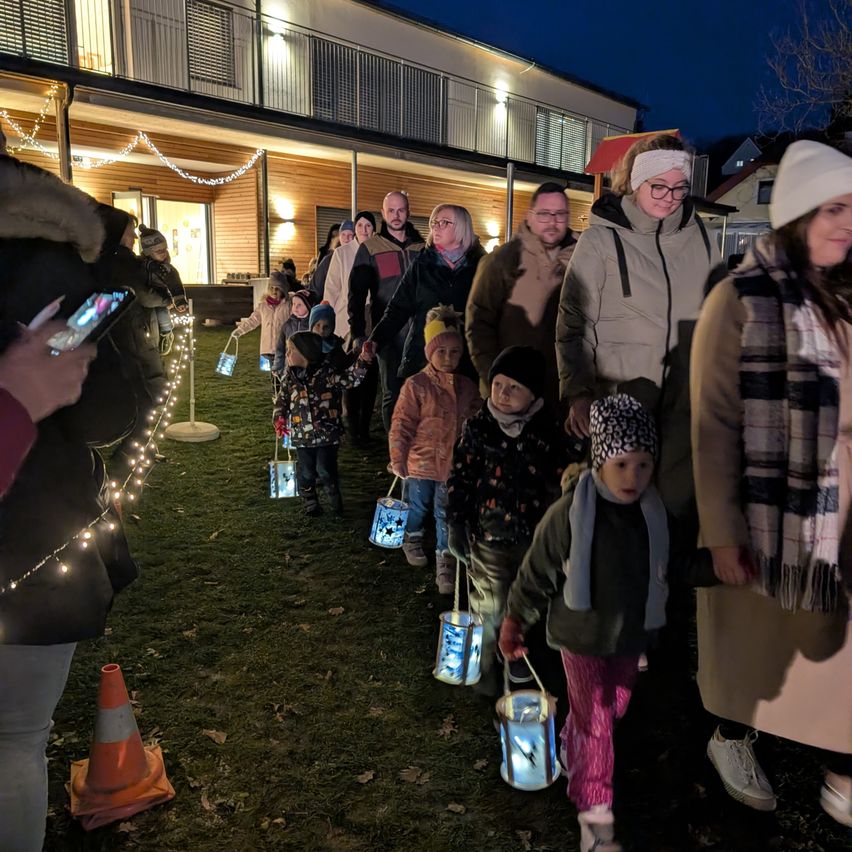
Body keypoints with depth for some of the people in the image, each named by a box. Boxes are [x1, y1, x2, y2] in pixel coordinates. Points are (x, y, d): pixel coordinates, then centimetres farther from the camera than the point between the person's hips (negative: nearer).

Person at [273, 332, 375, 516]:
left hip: (327, 434, -3)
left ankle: (336, 501, 26)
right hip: (302, 436, 4)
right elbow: (282, 399, 11)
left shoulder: (327, 372, -9)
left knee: (326, 471, 3)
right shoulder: (289, 376, 2)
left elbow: (350, 378, -12)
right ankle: (310, 503, 29)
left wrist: (362, 361, -26)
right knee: (306, 473, 11)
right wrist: (279, 417, -4)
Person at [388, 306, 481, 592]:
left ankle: (445, 564, 16)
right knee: (417, 507, 18)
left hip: (453, 465, 3)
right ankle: (412, 539, 46)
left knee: (447, 515, 7)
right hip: (421, 463, -2)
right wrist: (398, 461, -12)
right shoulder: (416, 385, -14)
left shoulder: (467, 387, 0)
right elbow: (401, 426, -12)